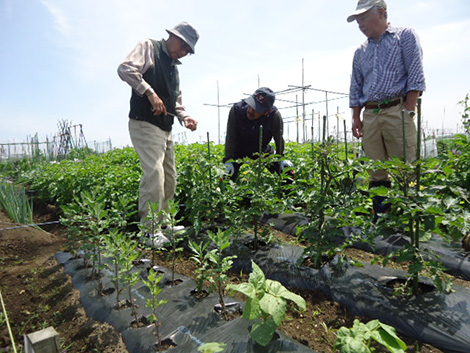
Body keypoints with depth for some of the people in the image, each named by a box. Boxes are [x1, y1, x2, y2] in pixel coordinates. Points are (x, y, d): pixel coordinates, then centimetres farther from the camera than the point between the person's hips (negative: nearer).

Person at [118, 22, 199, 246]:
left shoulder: (174, 67, 24)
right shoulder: (149, 47, 2)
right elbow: (125, 69, -13)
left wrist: (185, 118, 7)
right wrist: (150, 92, -22)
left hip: (165, 129, 9)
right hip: (144, 124, -9)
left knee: (169, 178, 10)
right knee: (154, 172, -20)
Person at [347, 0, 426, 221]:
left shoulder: (405, 36, 7)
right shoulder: (360, 52, 21)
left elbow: (416, 75, -3)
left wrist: (409, 111, -12)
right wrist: (356, 118, 10)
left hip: (396, 110, -4)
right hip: (369, 115, 5)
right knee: (376, 172, 3)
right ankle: (379, 218, 10)